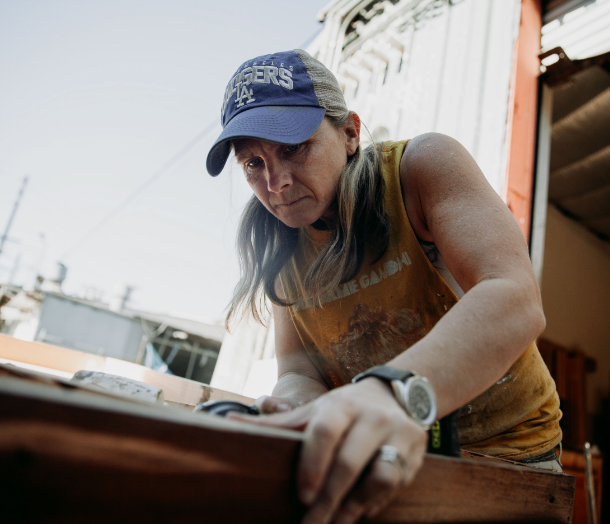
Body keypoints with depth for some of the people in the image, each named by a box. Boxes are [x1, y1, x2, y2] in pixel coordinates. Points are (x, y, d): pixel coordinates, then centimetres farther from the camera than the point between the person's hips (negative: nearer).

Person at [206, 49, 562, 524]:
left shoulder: (424, 163, -16)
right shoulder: (282, 249, -2)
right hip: (381, 454, 4)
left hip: (505, 448, -3)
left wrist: (398, 390, -46)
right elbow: (298, 367, -4)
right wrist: (297, 399, -28)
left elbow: (516, 300, -30)